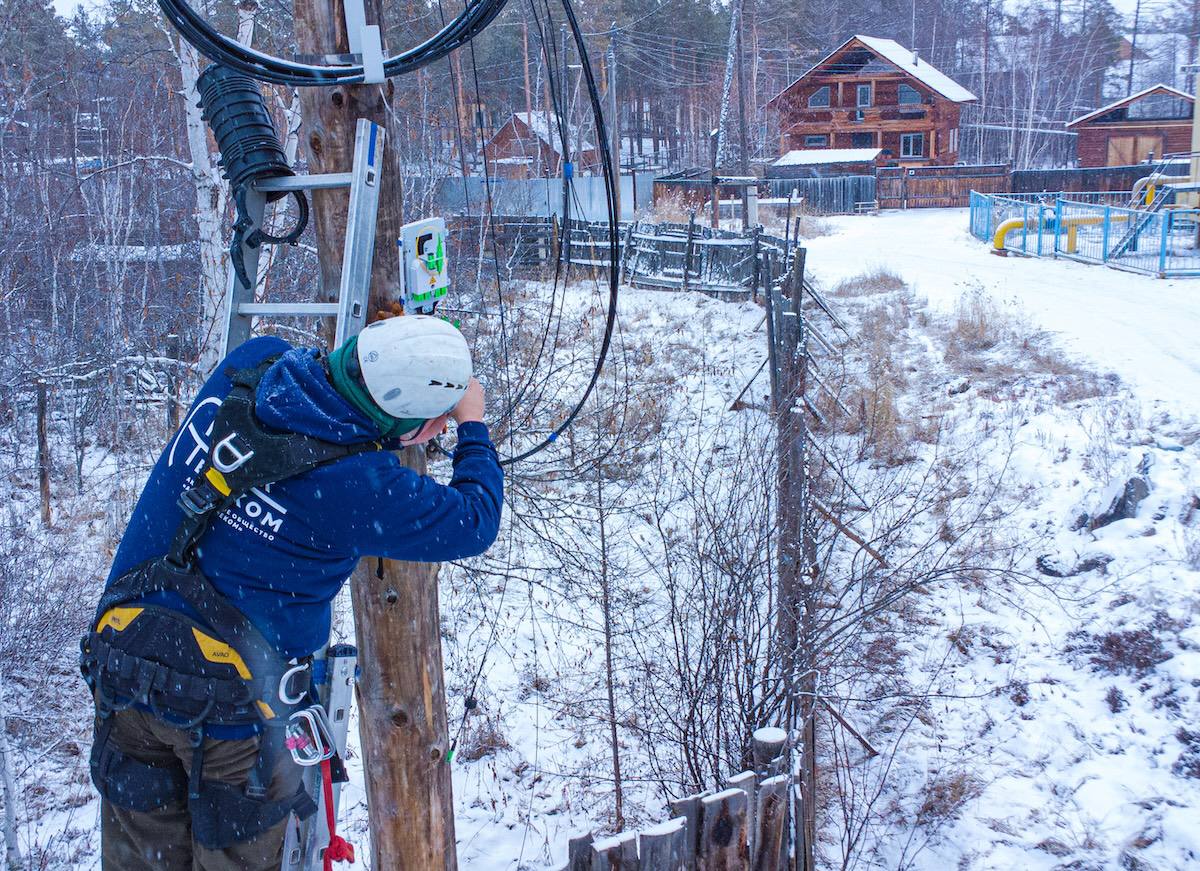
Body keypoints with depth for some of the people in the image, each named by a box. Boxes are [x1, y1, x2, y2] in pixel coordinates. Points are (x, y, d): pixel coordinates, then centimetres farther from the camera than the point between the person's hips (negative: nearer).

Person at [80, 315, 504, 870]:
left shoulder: (252, 363, -9)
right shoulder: (362, 487, -24)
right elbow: (474, 524, -8)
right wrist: (473, 427, 5)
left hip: (122, 650, 6)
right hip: (226, 700, -6)